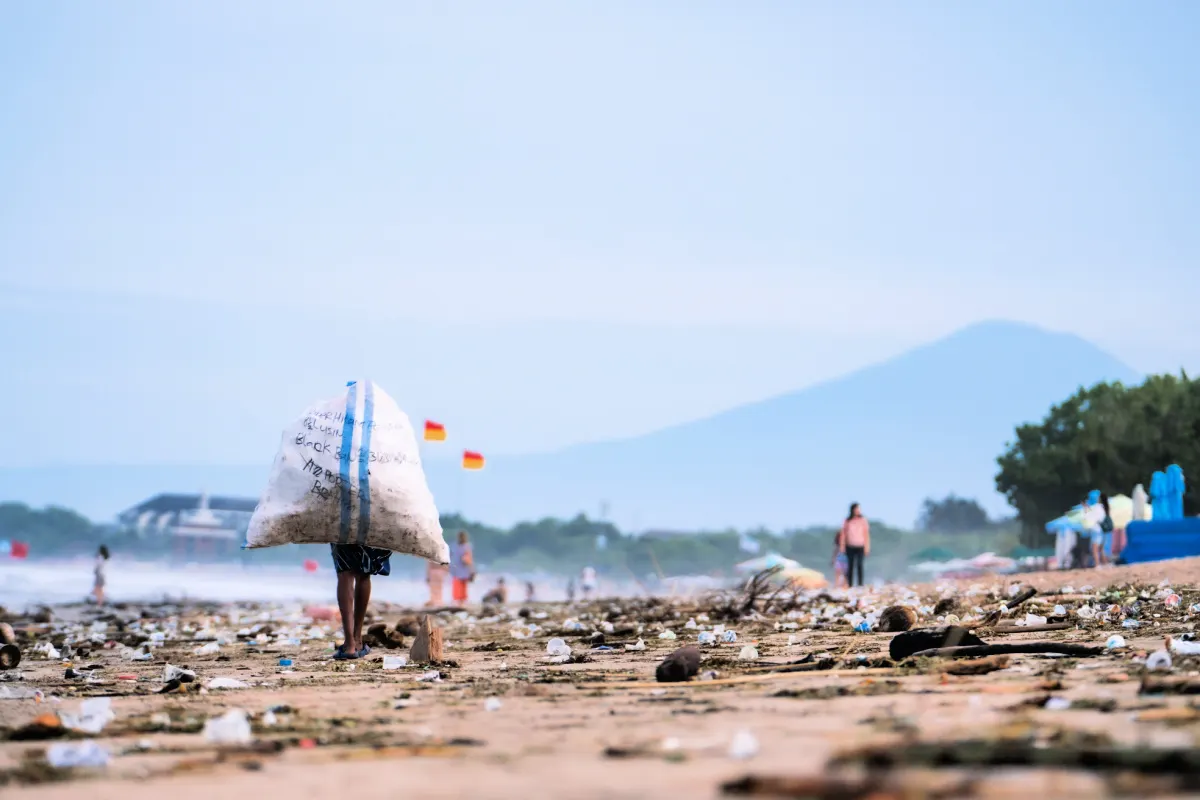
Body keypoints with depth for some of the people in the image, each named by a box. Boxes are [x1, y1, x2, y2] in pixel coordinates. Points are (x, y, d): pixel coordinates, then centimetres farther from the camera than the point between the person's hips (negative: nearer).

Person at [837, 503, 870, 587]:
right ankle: (850, 585, 6)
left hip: (860, 547, -1)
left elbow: (866, 534, 3)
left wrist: (867, 547, 0)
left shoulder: (863, 520, 3)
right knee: (850, 566, 3)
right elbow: (843, 534, 8)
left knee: (859, 566, -8)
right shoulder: (847, 521, 5)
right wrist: (842, 546, 3)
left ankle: (860, 584, -7)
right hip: (850, 547, 1)